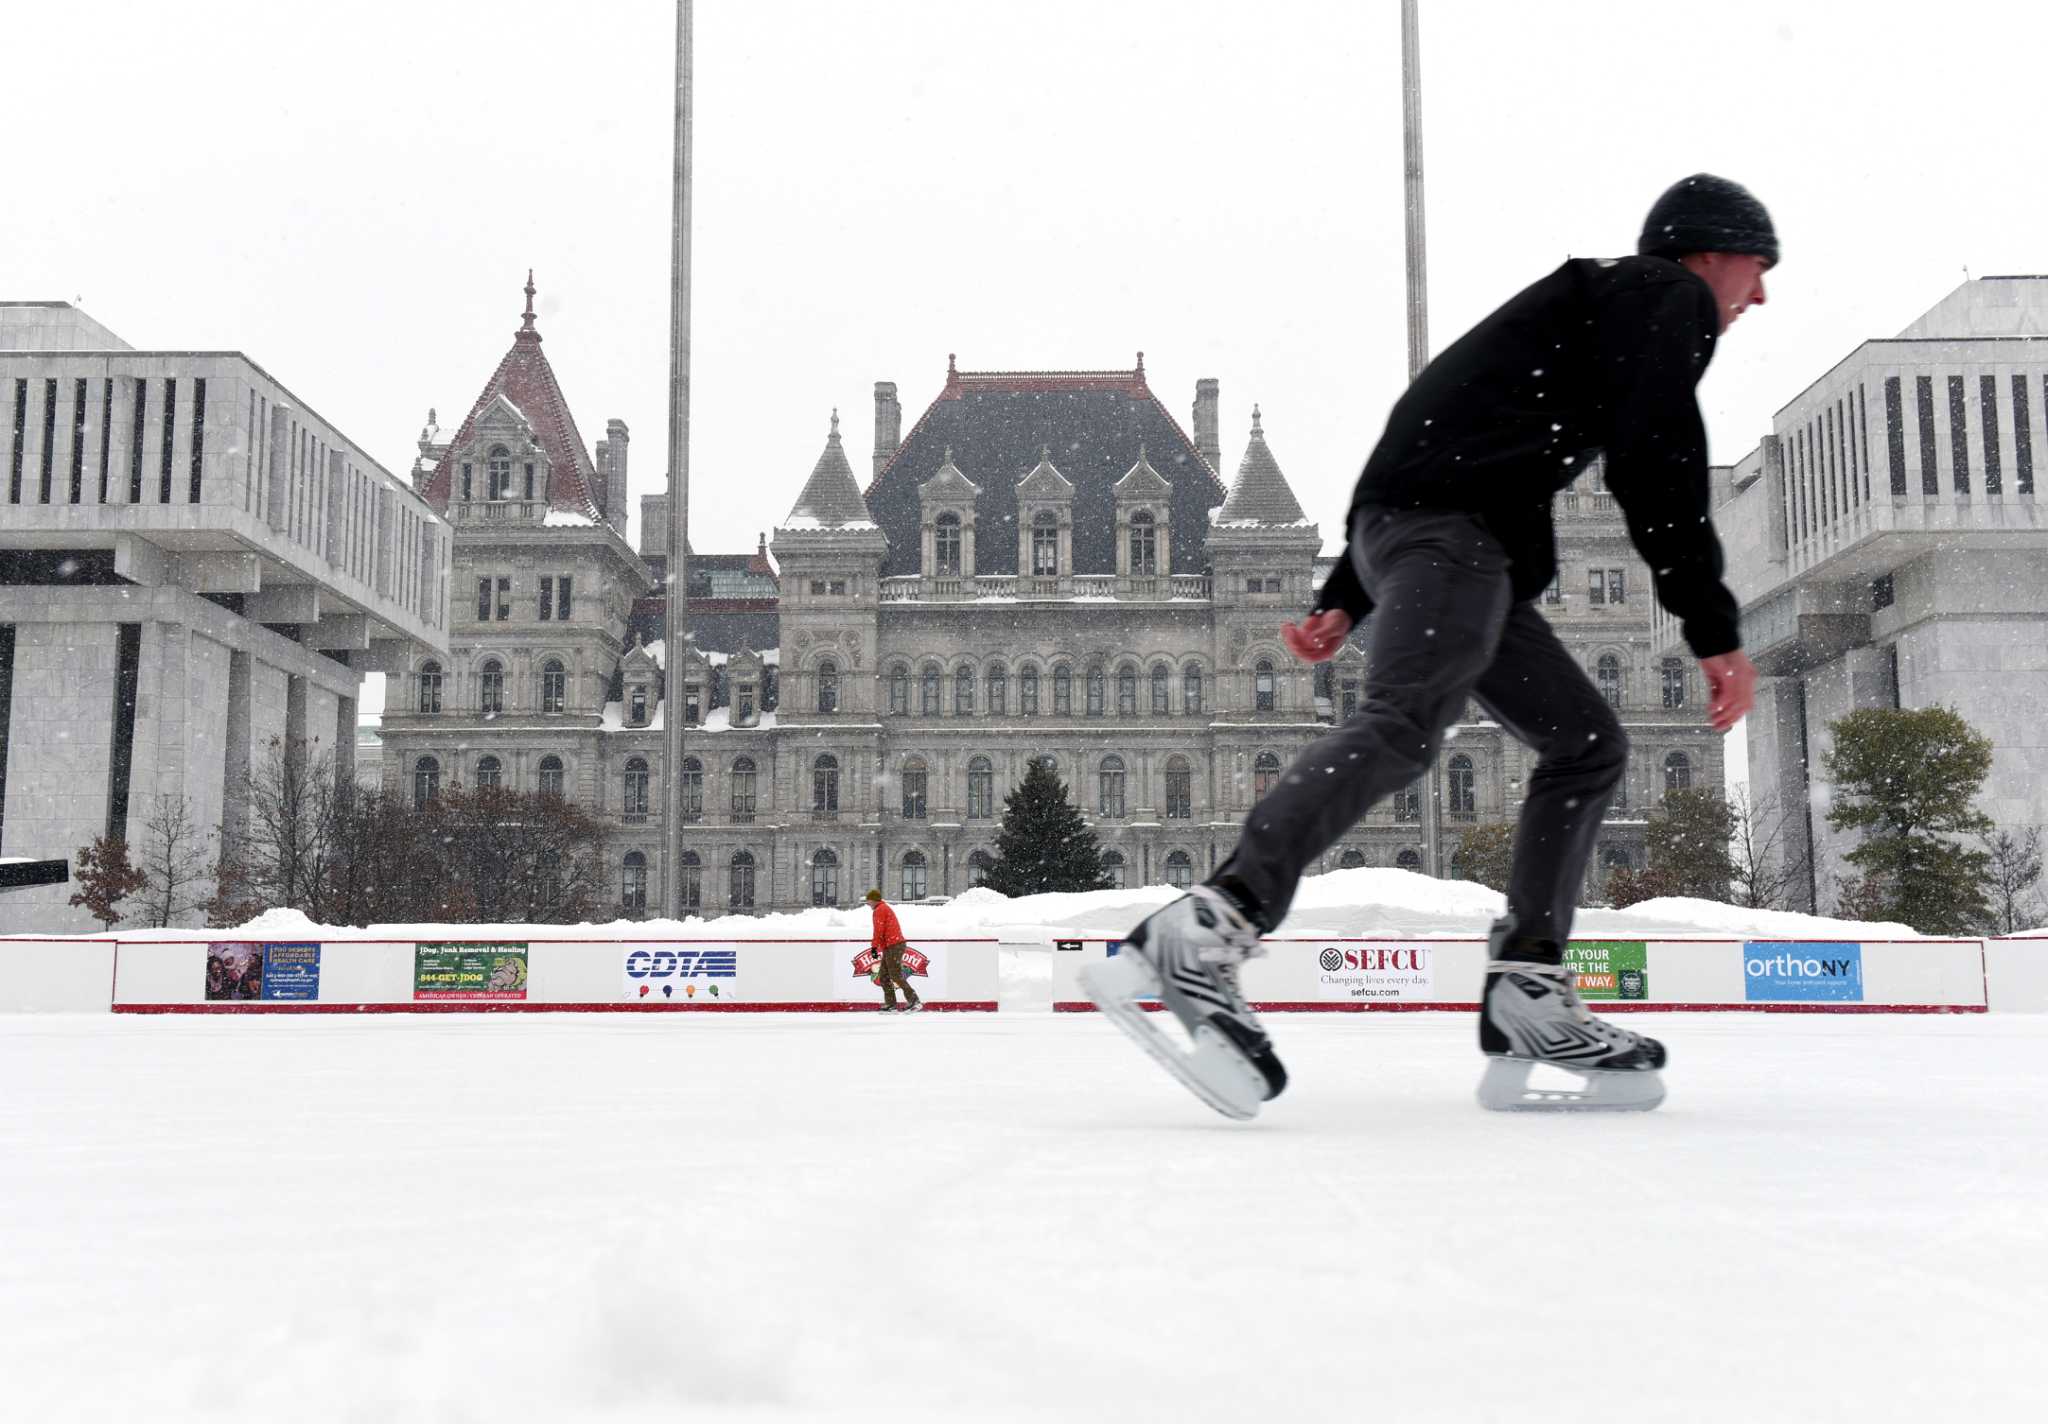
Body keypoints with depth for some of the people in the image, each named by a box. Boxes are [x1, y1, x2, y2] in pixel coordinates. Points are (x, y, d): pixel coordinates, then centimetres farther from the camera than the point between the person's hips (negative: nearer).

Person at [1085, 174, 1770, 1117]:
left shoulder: (1597, 304, 37)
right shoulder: (1669, 297, 10)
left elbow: (1424, 459, 29)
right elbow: (1654, 463, -9)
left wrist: (1346, 599, 23)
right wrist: (1714, 630, -11)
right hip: (1450, 523, -10)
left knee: (1587, 743, 11)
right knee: (1406, 724, -29)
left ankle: (1525, 1002, 2)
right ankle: (1204, 935, -43)